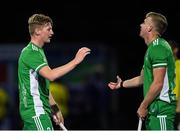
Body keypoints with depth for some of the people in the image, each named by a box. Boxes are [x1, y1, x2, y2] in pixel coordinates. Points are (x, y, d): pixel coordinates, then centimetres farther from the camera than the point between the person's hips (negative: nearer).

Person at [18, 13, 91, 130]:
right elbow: (51, 75, -30)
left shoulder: (38, 51, 18)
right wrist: (76, 61, -26)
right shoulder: (31, 53, -15)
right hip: (35, 110, -10)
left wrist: (54, 108, 21)